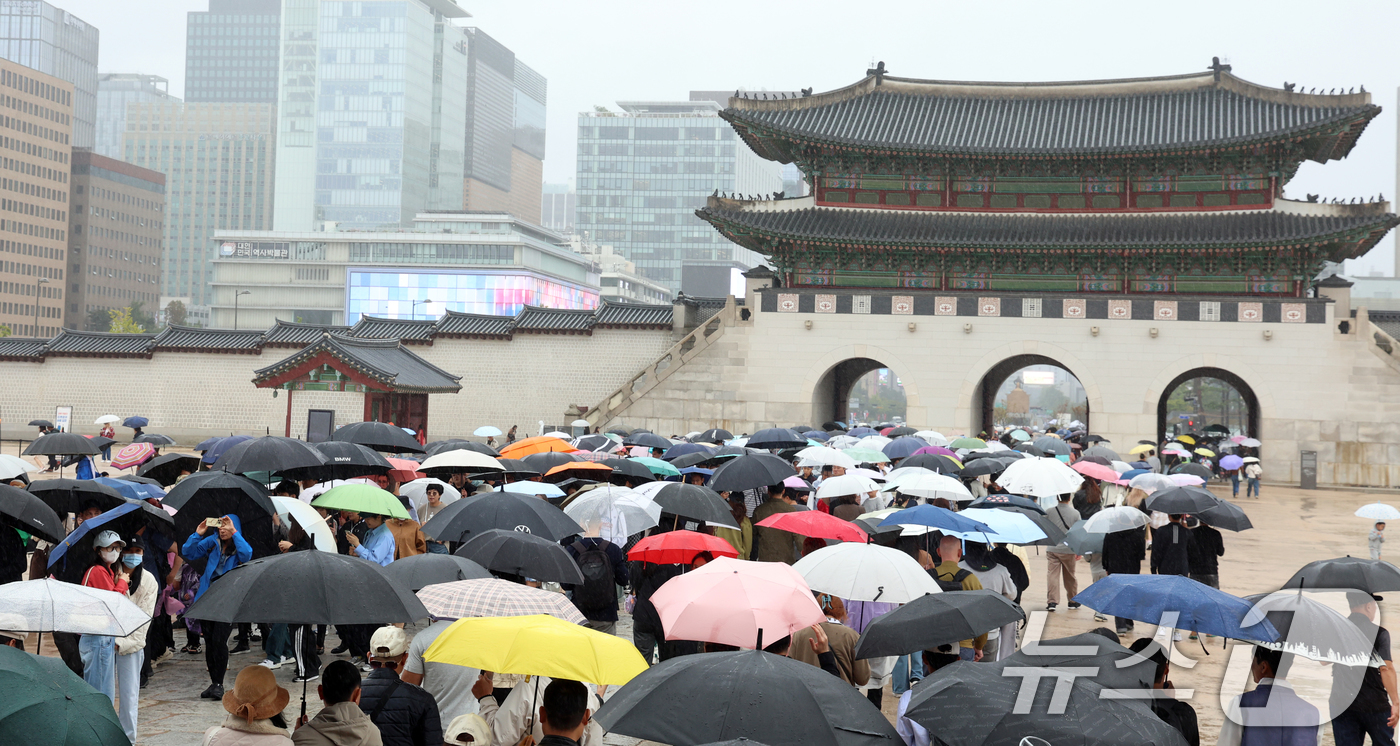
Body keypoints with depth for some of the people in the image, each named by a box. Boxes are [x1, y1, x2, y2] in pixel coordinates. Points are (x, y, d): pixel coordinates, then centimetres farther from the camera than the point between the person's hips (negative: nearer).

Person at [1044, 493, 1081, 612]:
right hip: (1069, 550, 1)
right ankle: (1073, 601, 25)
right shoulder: (1075, 513, -3)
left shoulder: (1049, 512, -3)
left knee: (1052, 575, -1)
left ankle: (1052, 601, -9)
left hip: (1052, 549, -1)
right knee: (1070, 576, 14)